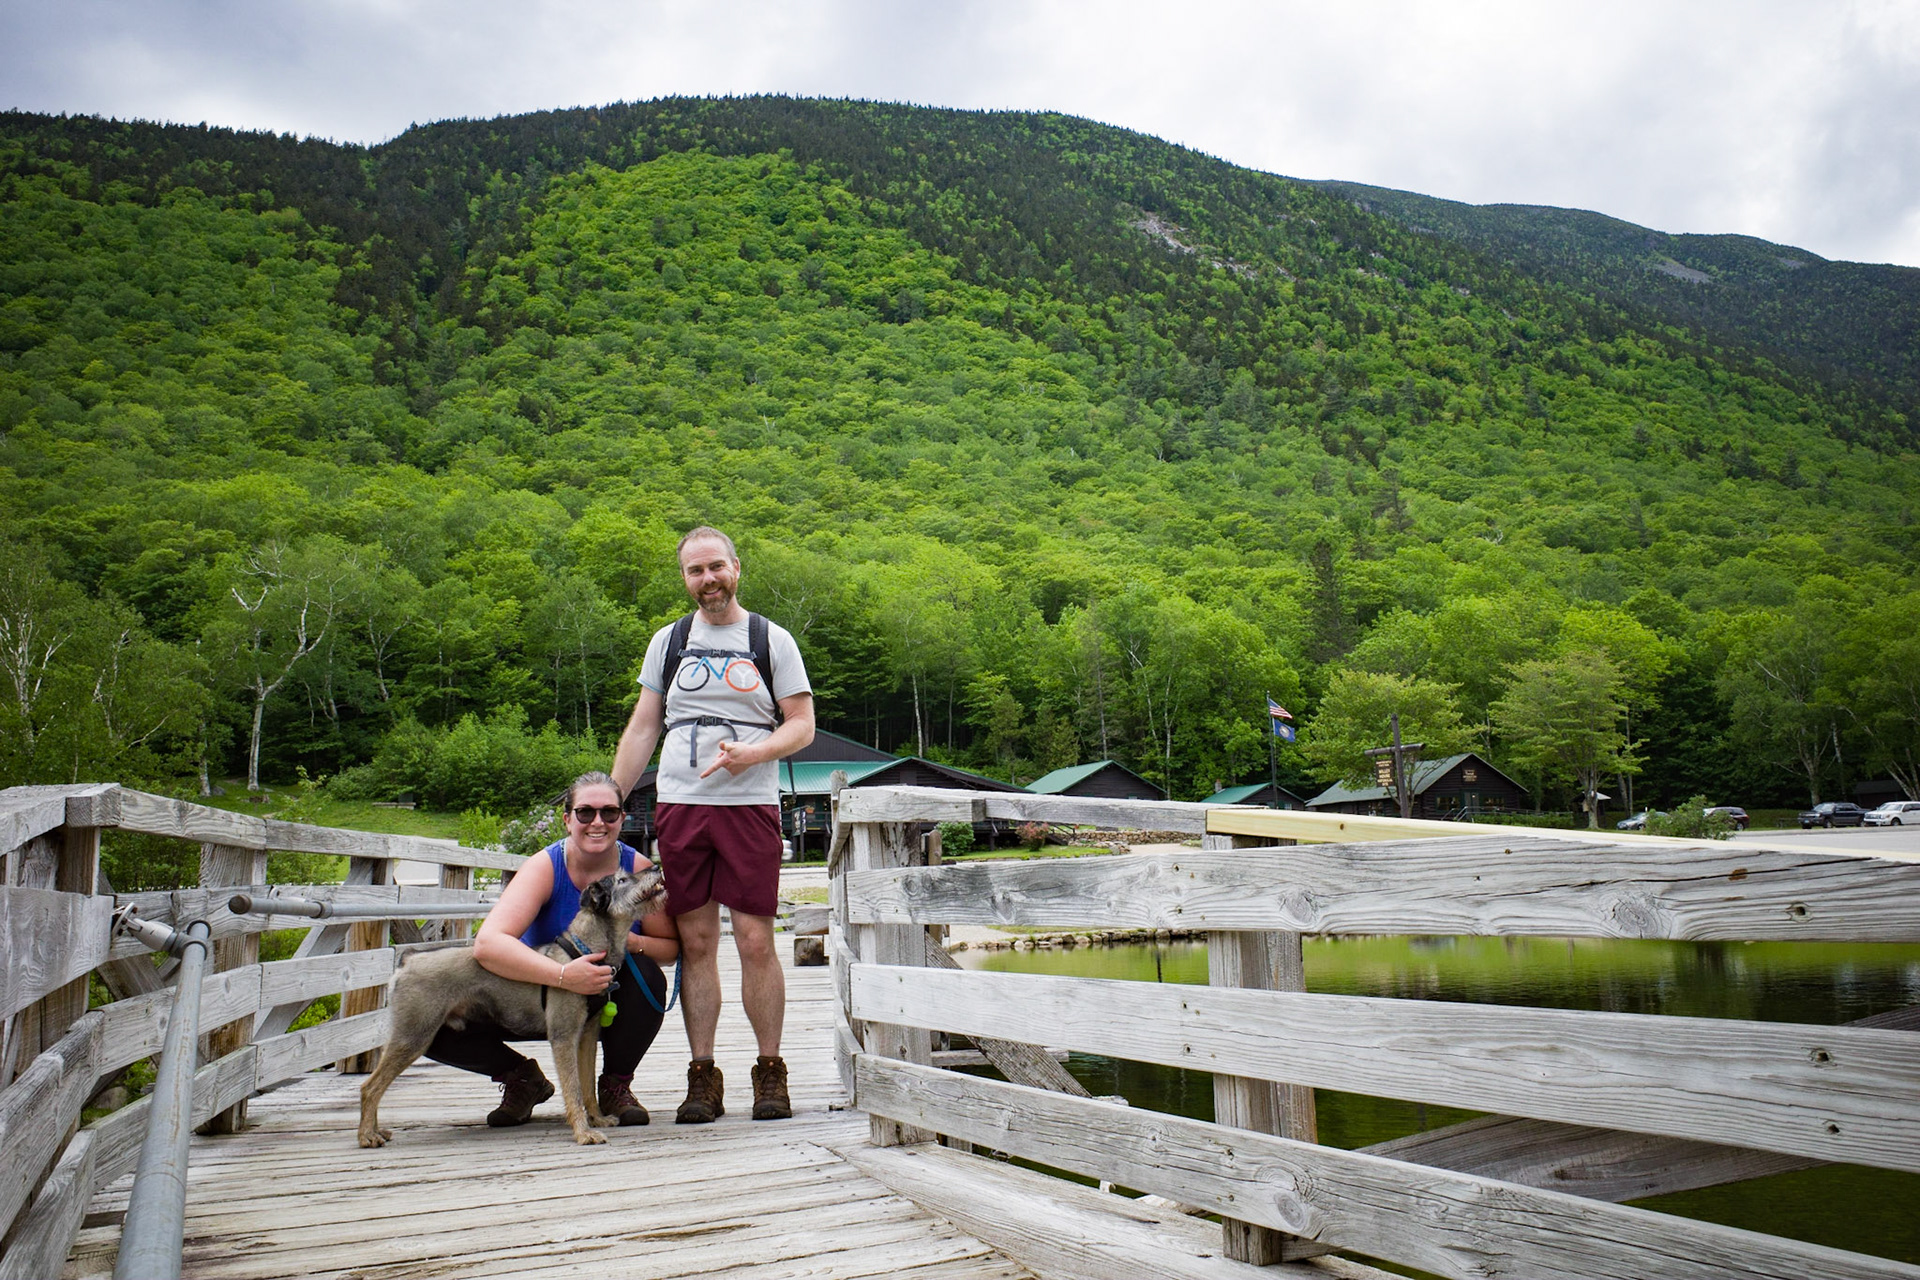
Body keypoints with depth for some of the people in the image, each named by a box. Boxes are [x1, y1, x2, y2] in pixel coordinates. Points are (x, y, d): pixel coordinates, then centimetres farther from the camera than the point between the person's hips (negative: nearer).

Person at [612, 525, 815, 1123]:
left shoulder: (771, 640, 6)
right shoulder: (668, 641, 14)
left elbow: (802, 725, 4)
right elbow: (643, 727, 16)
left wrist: (750, 752, -15)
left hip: (749, 805, -2)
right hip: (679, 805, 2)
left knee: (756, 940, -5)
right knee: (696, 941, 3)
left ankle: (770, 1072, 9)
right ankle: (702, 1077, 11)